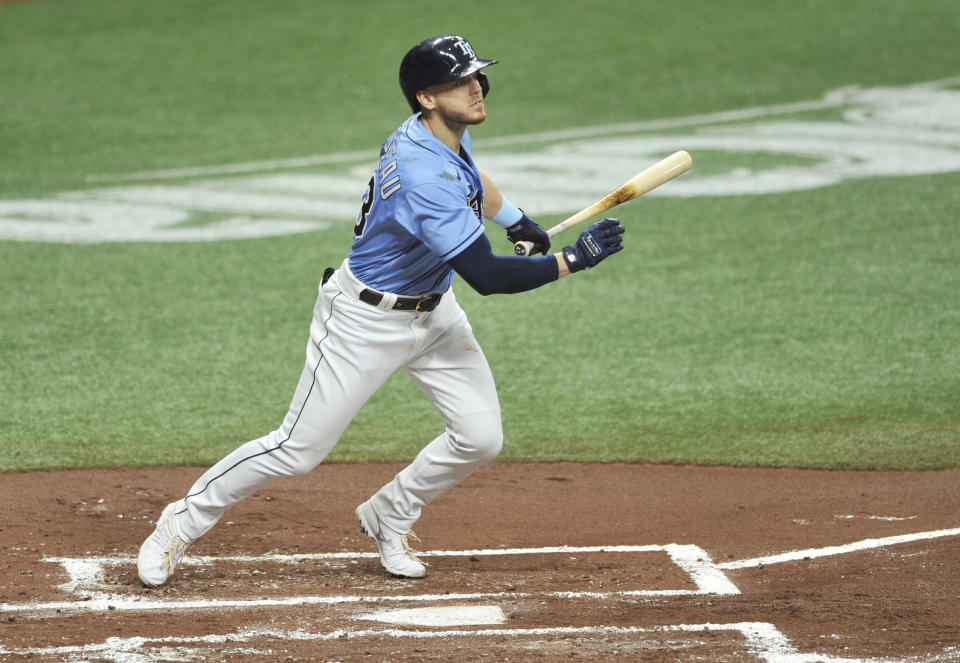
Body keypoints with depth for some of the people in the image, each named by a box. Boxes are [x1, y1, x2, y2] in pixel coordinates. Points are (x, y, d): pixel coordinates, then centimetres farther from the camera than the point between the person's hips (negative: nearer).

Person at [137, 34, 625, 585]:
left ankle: (389, 519, 24)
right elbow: (486, 276, -34)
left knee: (481, 437, 1)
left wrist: (516, 219, 27)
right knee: (298, 450, -3)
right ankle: (181, 524, 15)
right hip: (367, 318, -9)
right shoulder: (424, 177, -34)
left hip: (434, 311, 9)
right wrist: (575, 259, -31)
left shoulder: (449, 133, -4)